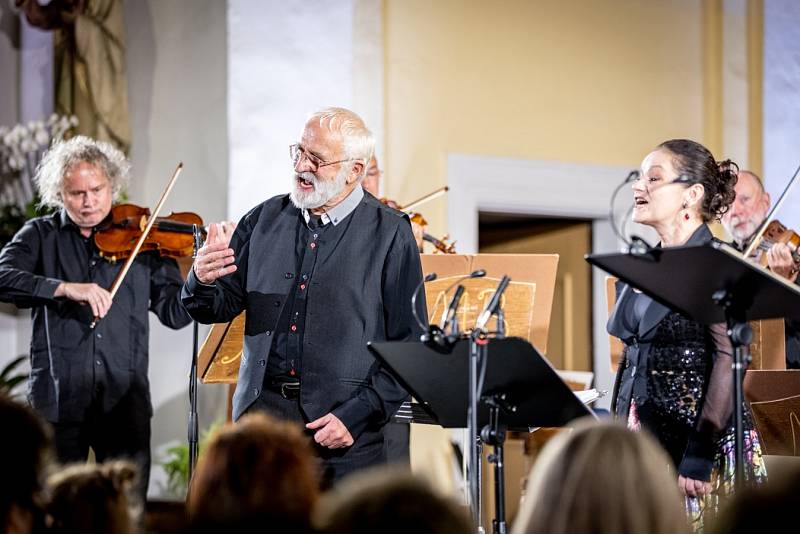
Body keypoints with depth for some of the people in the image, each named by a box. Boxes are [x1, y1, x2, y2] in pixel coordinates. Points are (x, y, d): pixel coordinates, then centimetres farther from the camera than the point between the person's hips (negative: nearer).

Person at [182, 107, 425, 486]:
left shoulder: (390, 234, -2)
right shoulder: (264, 219, 10)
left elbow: (409, 346, -4)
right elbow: (220, 307, 12)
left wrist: (358, 416, -12)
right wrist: (202, 281, -11)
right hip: (263, 408, 3)